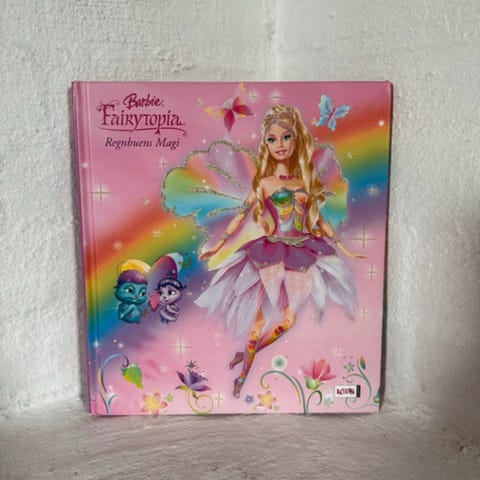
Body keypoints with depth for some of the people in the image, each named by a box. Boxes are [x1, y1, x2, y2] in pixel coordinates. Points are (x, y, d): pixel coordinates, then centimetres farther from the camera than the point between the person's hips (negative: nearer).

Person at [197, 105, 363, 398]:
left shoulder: (305, 182, 11)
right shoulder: (264, 182, 3)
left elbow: (318, 220, 16)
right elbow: (242, 215, 3)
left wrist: (342, 248, 17)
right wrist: (218, 245, -1)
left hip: (301, 254, 3)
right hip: (273, 252, -3)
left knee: (289, 318, -1)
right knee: (263, 314, -5)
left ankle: (249, 354, 19)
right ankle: (245, 368, 12)